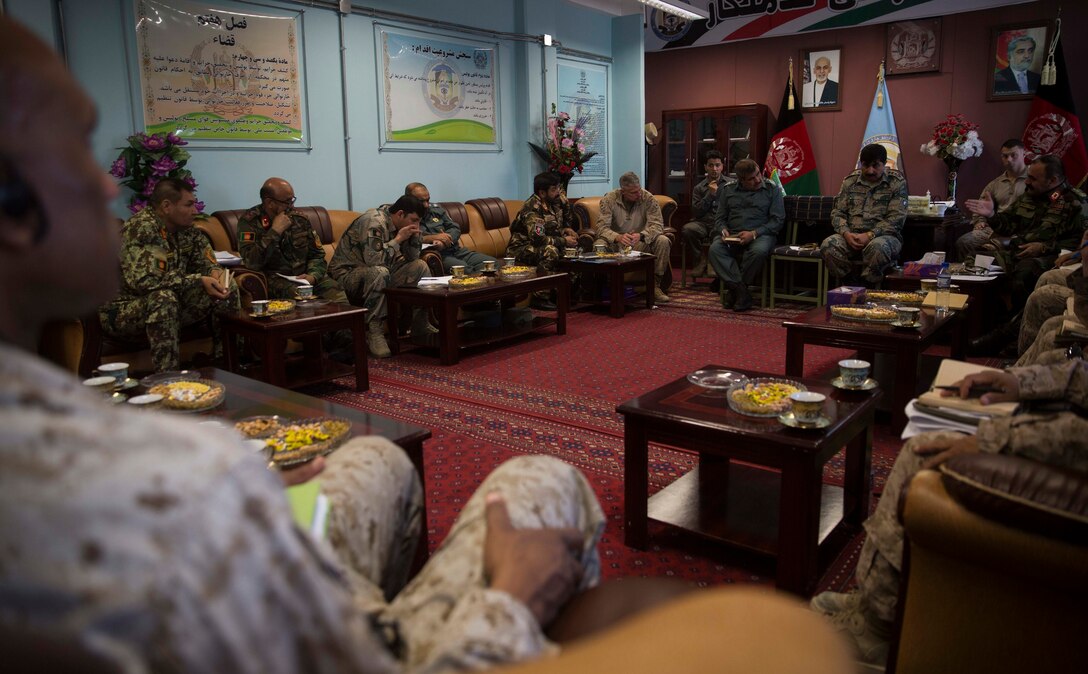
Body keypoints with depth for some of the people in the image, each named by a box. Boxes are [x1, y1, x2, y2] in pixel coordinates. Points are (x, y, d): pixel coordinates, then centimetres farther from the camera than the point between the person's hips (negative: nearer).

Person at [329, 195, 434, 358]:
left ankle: (420, 325, 3)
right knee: (379, 272, -39)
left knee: (420, 266, -3)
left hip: (379, 273, 9)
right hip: (346, 274, -8)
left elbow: (413, 257, 9)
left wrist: (414, 236, -9)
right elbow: (373, 259, -36)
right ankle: (373, 331, -27)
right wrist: (398, 239, -26)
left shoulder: (396, 224, 2)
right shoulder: (374, 222, -24)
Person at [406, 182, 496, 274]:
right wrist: (434, 237, -16)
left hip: (456, 250, 6)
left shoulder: (436, 209, 17)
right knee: (464, 268, -36)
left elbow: (455, 228, 12)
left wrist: (443, 242, -10)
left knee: (493, 262, -14)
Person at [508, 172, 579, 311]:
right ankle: (540, 298, -27)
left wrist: (566, 230, 0)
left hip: (542, 247, 9)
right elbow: (538, 238, -31)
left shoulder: (554, 202, 4)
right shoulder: (533, 207, -22)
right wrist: (564, 241, -22)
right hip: (521, 249, -9)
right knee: (550, 251, -34)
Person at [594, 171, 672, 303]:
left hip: (641, 242, 1)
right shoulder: (609, 200, -11)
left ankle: (655, 285, -13)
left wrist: (641, 235, -40)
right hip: (616, 243, -1)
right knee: (599, 244, -33)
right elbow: (602, 227, -20)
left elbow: (657, 224, -18)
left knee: (663, 242, -26)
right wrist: (618, 237, -43)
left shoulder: (648, 198, -10)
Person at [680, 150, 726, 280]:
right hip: (703, 223, 3)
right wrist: (710, 195, 2)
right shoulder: (699, 188, 20)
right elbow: (695, 213, 6)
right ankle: (700, 261, -8)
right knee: (687, 229, -31)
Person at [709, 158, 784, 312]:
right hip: (732, 235, 2)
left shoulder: (772, 190, 7)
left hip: (760, 234, -2)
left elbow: (778, 220, -1)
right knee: (715, 249, -30)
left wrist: (754, 233, -15)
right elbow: (719, 218, 16)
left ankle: (734, 288, -18)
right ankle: (741, 290, -32)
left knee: (759, 251, -38)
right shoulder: (728, 190, 15)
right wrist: (724, 230, -9)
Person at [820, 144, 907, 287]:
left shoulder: (897, 183, 2)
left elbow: (896, 218, -7)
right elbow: (837, 212, 10)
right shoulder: (850, 181, 13)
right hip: (851, 236, 3)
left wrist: (869, 235, -20)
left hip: (883, 236, -3)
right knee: (828, 245, -29)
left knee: (877, 247, -39)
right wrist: (846, 233, -11)